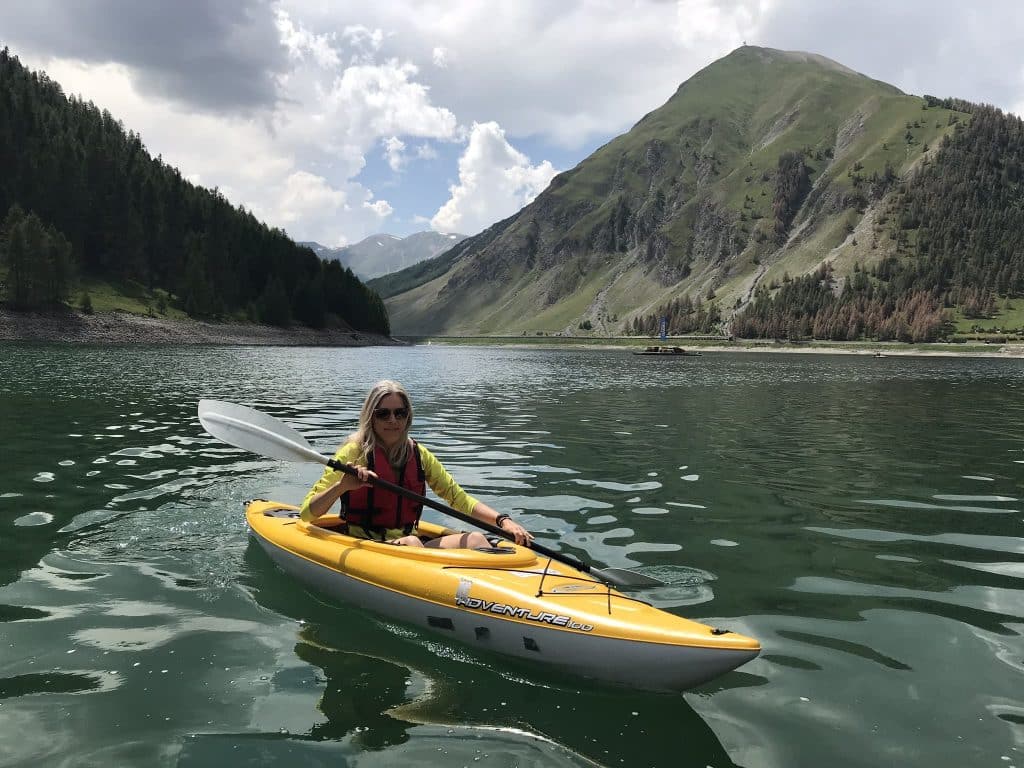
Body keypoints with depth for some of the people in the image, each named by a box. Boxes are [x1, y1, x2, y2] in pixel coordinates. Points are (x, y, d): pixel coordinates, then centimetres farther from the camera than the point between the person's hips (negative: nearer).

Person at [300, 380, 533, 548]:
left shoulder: (419, 455, 10)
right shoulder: (354, 452, -5)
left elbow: (459, 498, 8)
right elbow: (307, 513, -9)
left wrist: (503, 521, -7)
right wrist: (342, 486, -27)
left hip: (411, 545, 4)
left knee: (475, 539, -19)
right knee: (410, 542, -35)